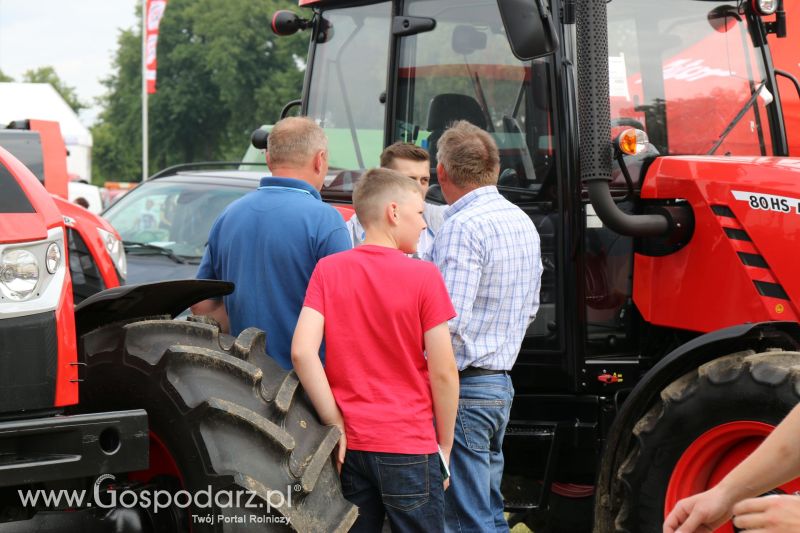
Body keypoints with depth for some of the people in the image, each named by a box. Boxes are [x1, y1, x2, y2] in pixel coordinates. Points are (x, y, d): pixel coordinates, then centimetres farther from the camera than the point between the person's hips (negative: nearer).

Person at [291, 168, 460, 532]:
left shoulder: (329, 270, 1)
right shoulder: (422, 276, -9)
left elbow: (302, 352, -9)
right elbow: (443, 372, -9)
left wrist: (336, 424, -3)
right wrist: (444, 447, 2)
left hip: (349, 447, 4)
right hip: (409, 447, -4)